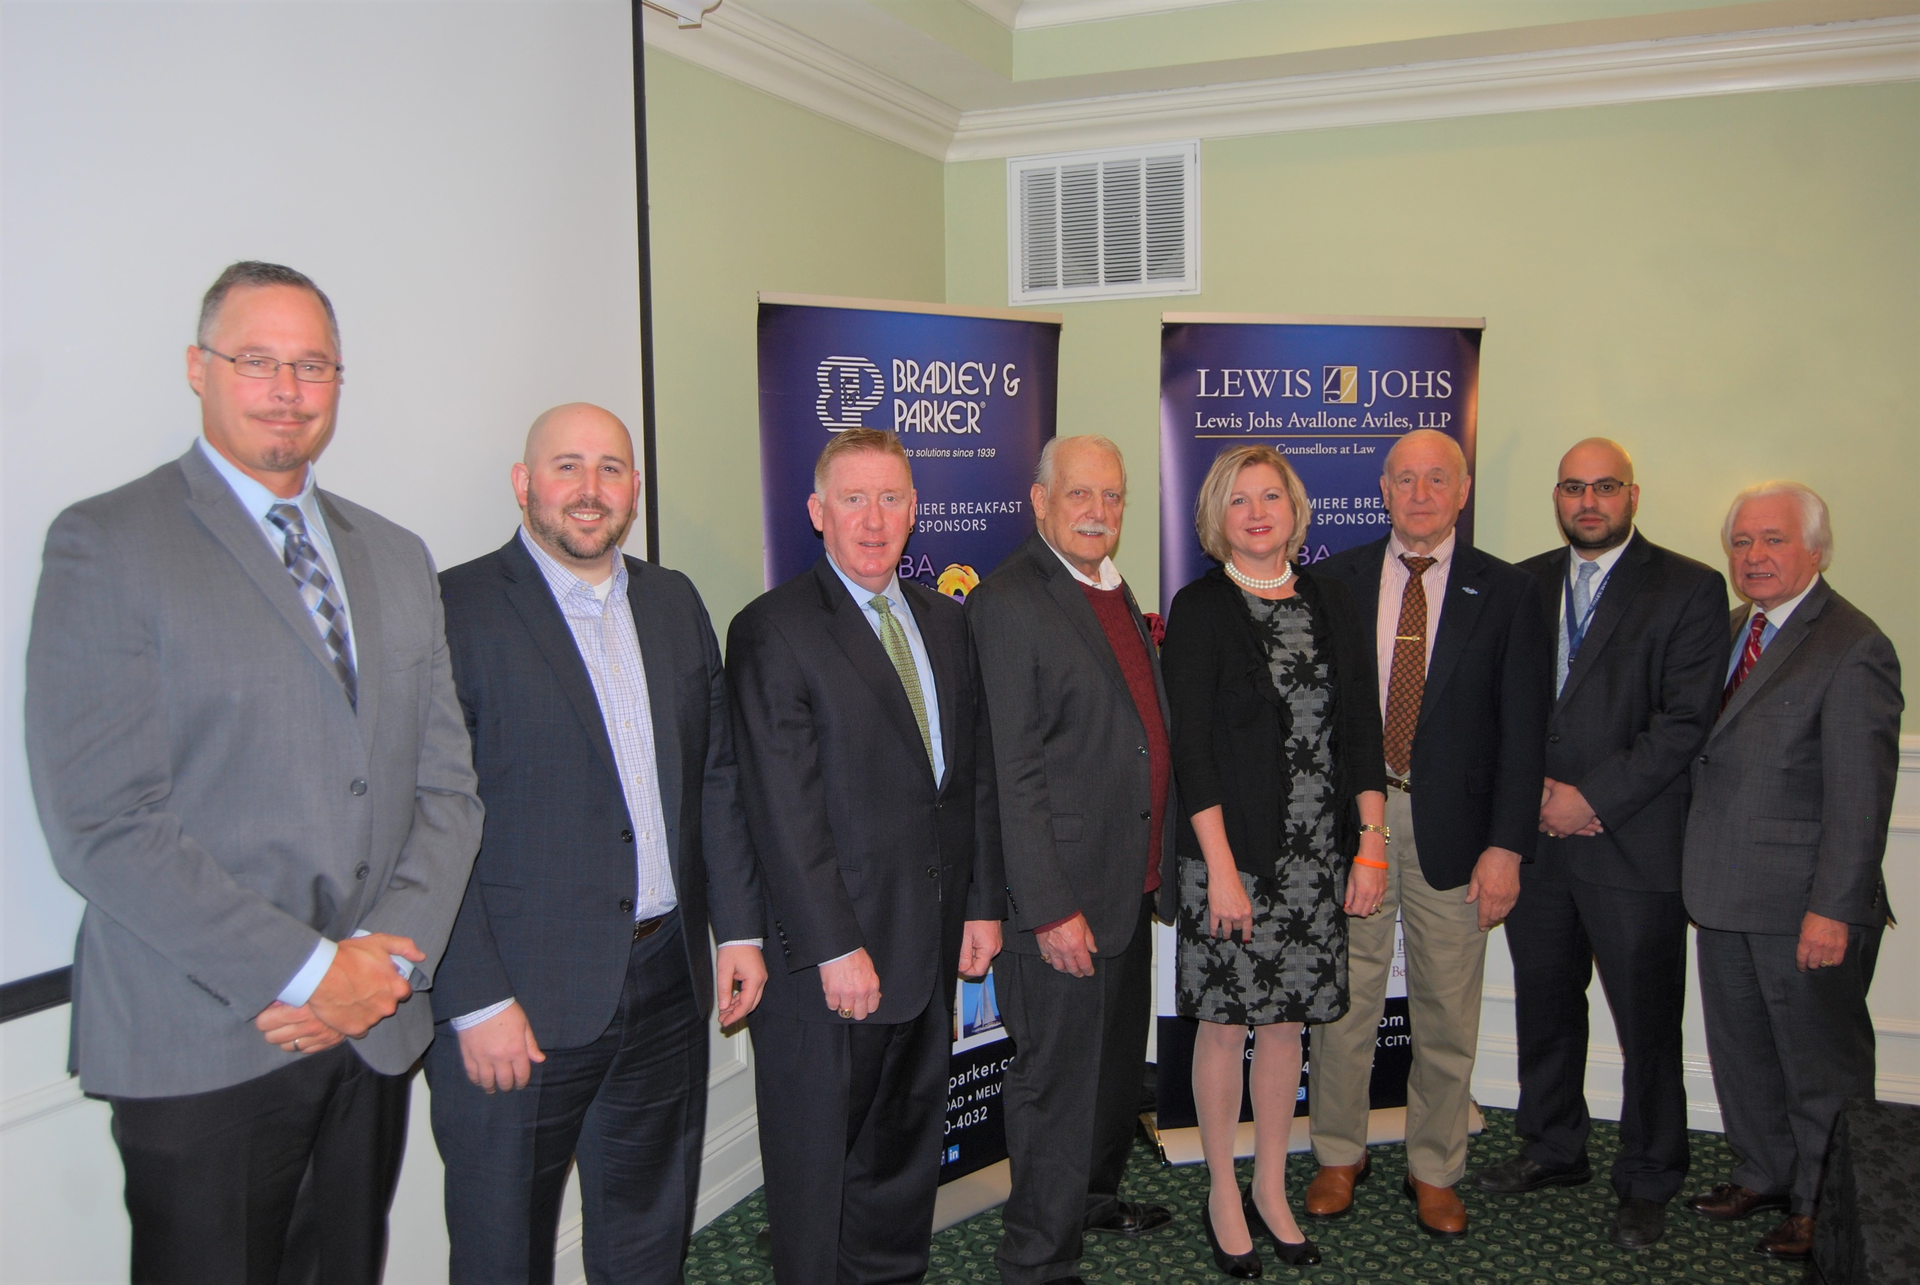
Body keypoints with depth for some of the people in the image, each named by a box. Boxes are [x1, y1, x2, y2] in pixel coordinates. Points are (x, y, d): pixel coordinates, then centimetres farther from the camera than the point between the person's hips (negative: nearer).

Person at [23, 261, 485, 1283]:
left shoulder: (396, 557, 11)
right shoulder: (105, 545, -7)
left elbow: (447, 785, 8)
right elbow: (102, 826, -14)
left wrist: (389, 953, -7)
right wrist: (306, 971, -16)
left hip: (375, 1033, 5)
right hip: (201, 1048, -5)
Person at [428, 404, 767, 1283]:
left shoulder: (674, 602, 9)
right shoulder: (453, 609, -10)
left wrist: (738, 927, 7)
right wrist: (475, 1003, -17)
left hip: (669, 980, 5)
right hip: (522, 998, -5)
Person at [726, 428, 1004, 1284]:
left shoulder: (945, 621, 11)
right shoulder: (773, 630, -11)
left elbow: (977, 770, 13)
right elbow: (782, 810, -16)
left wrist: (983, 903, 8)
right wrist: (836, 949, -18)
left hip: (932, 940, 7)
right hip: (830, 952, -6)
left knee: (908, 1139, 20)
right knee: (818, 1153, 9)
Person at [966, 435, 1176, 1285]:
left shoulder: (1115, 592, 11)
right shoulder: (1009, 601, -16)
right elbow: (1011, 773, -19)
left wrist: (1157, 867, 14)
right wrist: (1050, 907, -21)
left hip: (1132, 884, 9)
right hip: (1066, 895, -9)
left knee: (1119, 1059, 24)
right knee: (1058, 1079, 3)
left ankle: (1097, 1195, 46)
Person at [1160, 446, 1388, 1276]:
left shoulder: (1328, 601, 8)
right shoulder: (1200, 609, -5)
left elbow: (1362, 725, 8)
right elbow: (1191, 746, -9)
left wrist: (1371, 845, 2)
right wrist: (1221, 868, -13)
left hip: (1316, 857, 4)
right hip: (1231, 851, -4)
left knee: (1286, 1020, 12)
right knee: (1224, 1021, 6)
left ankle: (1271, 1190, 28)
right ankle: (1224, 1196, 22)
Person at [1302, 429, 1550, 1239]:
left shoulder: (1504, 593, 1)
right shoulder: (1333, 581, 3)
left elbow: (1522, 730, -1)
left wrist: (1506, 845, -8)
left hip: (1452, 825, 0)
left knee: (1447, 1012, 10)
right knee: (1342, 999, 9)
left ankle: (1434, 1171, 27)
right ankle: (1338, 1155, 28)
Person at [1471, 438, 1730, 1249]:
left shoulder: (1689, 589, -3)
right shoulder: (1524, 584, 11)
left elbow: (1685, 721, -10)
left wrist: (1593, 798, -14)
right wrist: (1536, 788, -5)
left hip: (1634, 841, -4)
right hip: (1537, 837, 5)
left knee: (1647, 1021, 5)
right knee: (1544, 1003, 16)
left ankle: (1647, 1181, 22)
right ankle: (1553, 1150, 34)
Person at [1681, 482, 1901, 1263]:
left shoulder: (1852, 650, -15)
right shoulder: (1733, 630, 10)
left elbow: (1860, 798, -19)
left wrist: (1833, 910, -20)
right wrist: (1700, 871, 8)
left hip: (1805, 907, -7)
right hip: (1728, 897, 8)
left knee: (1821, 1064, 9)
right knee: (1739, 1049, 19)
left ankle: (1820, 1208, 26)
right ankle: (1763, 1174, 38)